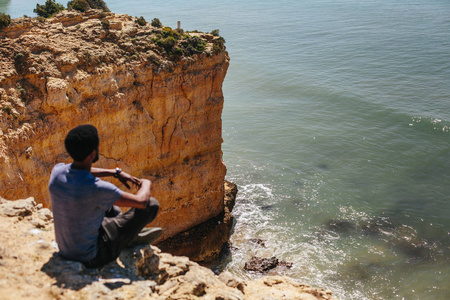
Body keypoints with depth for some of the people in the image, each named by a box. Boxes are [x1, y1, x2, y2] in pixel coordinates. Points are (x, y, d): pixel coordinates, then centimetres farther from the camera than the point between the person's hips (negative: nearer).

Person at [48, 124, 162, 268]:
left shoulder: (57, 171, -12)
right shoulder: (96, 189, -34)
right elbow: (141, 201, -20)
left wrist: (116, 172, 14)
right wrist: (146, 184, 2)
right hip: (92, 257, -7)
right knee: (152, 205, -2)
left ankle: (135, 235, 49)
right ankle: (134, 238, 27)